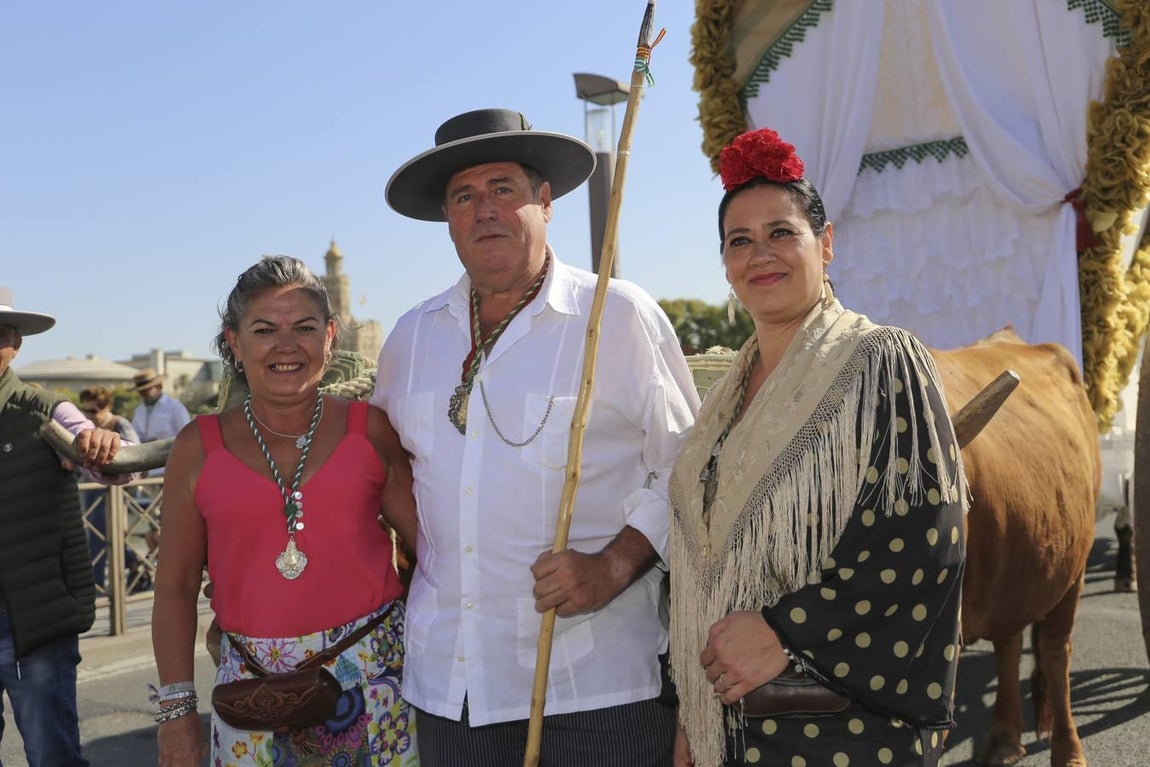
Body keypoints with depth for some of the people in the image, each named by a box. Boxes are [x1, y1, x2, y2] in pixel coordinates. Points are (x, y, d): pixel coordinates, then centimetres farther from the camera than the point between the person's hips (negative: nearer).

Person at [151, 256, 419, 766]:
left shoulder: (369, 430, -1)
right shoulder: (198, 448, 1)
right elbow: (175, 587, 4)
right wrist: (177, 708, 1)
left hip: (376, 670, 0)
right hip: (255, 685, 1)